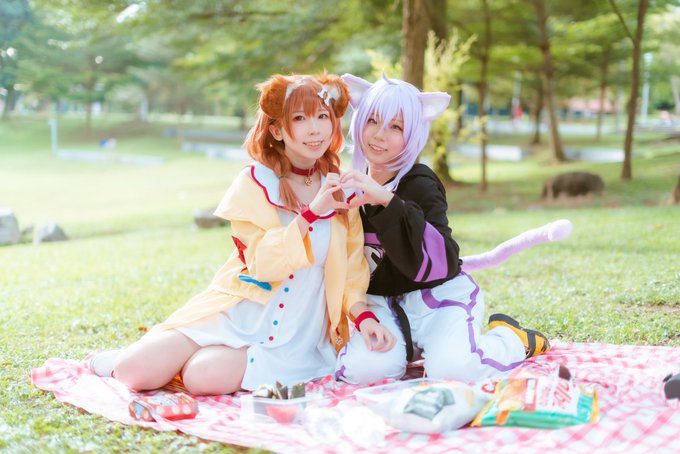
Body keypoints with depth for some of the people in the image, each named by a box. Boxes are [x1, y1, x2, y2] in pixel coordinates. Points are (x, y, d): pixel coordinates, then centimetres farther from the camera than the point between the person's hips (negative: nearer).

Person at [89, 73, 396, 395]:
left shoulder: (342, 192, 6)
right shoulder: (254, 183, -3)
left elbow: (352, 269, 5)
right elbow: (264, 264, -13)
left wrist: (362, 316, -14)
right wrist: (311, 212, -21)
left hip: (293, 337, 1)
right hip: (237, 313, -1)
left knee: (202, 377, -27)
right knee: (134, 372, -17)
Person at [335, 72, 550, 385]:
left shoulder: (419, 185, -16)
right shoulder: (354, 184, 5)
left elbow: (438, 261, -34)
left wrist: (388, 201, -41)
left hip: (439, 296, -4)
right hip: (383, 303, 4)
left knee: (452, 369, -30)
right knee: (363, 369, -26)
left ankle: (513, 338, 5)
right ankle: (411, 345, 9)